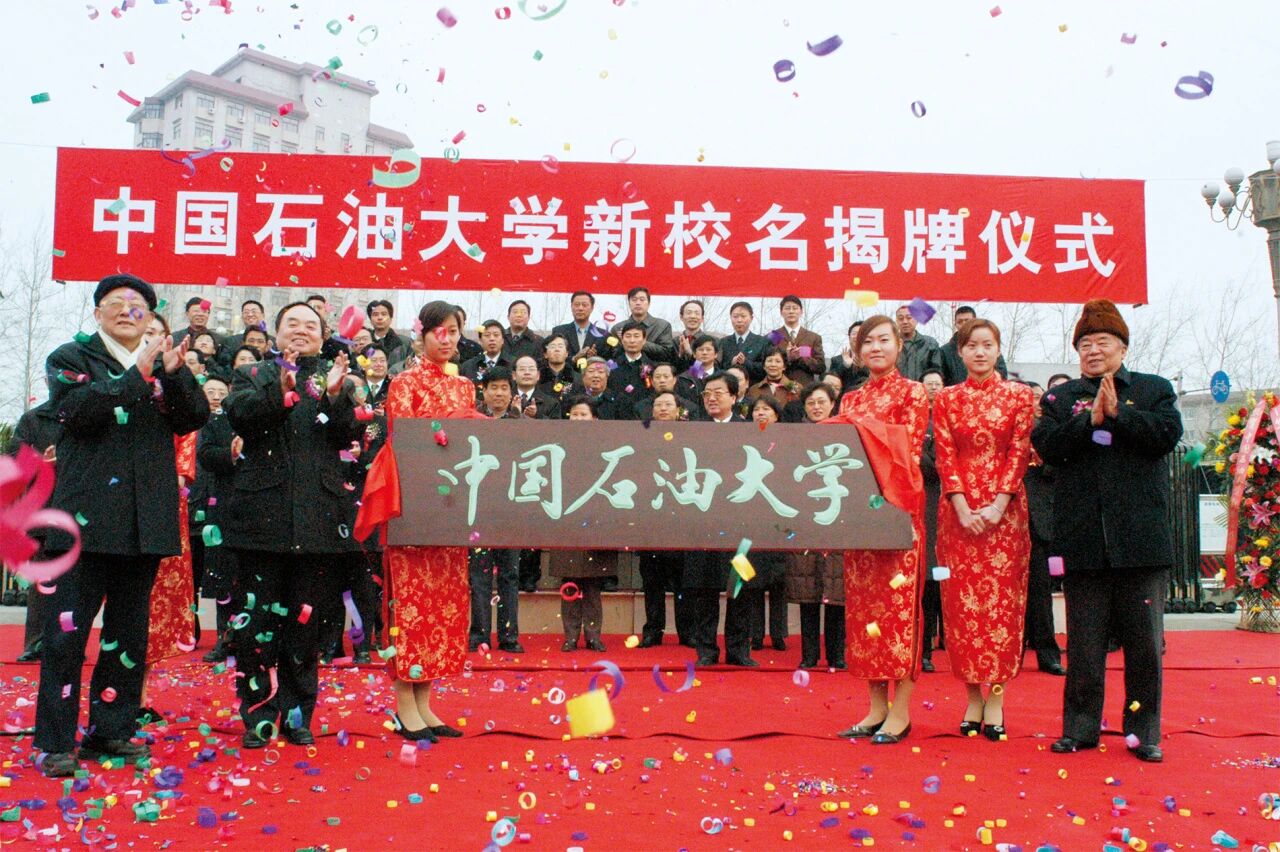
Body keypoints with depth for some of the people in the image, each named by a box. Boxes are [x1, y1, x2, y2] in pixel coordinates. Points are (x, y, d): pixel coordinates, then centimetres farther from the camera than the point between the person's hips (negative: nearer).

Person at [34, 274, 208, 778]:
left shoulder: (163, 367, 15)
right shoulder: (72, 358, 6)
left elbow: (195, 418, 2)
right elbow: (76, 411, -12)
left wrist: (175, 373, -14)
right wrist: (136, 376, -17)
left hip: (144, 520, 4)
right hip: (87, 514, -4)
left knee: (129, 631, 9)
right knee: (68, 628, -5)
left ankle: (110, 731, 19)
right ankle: (57, 742, 2)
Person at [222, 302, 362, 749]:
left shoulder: (337, 379, 14)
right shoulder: (253, 375, 12)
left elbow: (350, 434, 1)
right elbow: (239, 415, -8)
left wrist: (335, 395, -16)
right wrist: (281, 391, -24)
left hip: (318, 516, 1)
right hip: (263, 512, -1)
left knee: (306, 617, 5)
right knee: (257, 617, 0)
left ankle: (297, 715, 16)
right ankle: (259, 715, 11)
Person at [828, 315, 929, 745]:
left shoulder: (913, 393, 1)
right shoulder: (851, 400, 16)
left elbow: (910, 452, -8)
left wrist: (887, 502, -19)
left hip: (898, 509, -5)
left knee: (898, 602, -4)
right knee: (863, 604, 6)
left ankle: (901, 711, 3)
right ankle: (877, 708, 14)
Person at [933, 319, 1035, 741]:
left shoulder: (1019, 395, 5)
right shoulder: (946, 399, 8)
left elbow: (1019, 453, -1)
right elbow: (944, 456, 1)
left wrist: (998, 505, -12)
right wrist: (963, 508, -10)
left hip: (1004, 510, -1)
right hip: (958, 510, 1)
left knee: (1002, 597, -2)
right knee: (962, 598, 0)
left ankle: (996, 697, 3)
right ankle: (973, 695, 8)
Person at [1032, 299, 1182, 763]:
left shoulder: (1155, 389, 11)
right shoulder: (1061, 398, 12)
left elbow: (1167, 434, -7)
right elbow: (1046, 445, -4)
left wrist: (1118, 413, -13)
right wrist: (1091, 418, -14)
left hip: (1141, 535, 0)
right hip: (1083, 538, 1)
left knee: (1144, 639, 5)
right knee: (1084, 640, 7)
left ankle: (1144, 729, 15)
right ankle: (1080, 725, 16)